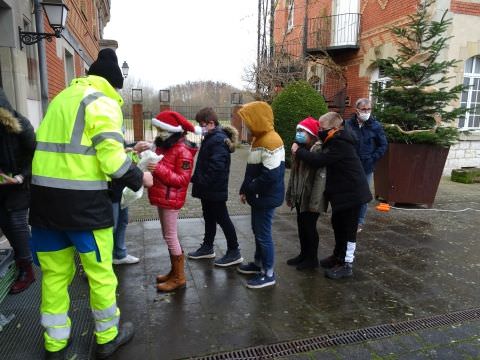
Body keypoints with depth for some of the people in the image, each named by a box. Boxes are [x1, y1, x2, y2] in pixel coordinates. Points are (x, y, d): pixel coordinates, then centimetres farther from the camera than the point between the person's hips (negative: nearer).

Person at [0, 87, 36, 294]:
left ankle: (26, 271, 5)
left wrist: (22, 176, -19)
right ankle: (20, 257, 28)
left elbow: (35, 154, -9)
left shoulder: (20, 125, -13)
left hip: (19, 182, -5)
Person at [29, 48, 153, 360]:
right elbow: (113, 161, -17)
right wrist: (139, 178, 1)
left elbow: (63, 146, 9)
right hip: (83, 201, -7)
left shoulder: (63, 97, 17)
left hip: (44, 194, 8)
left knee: (55, 272, 18)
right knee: (100, 271, 9)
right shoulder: (103, 102, -7)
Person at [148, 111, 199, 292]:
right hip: (162, 197, 9)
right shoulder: (163, 145, 13)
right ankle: (174, 271, 28)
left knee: (170, 236, -3)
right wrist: (150, 163, 3)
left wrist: (159, 170, -26)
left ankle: (179, 277, 9)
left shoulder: (183, 150, -16)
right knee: (168, 236, 15)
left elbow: (182, 180, -19)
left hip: (171, 199, -9)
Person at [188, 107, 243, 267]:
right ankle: (207, 247, 33)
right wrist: (197, 180, 12)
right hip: (208, 189, 10)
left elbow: (216, 167, -27)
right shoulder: (210, 138, 13)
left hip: (215, 189, -10)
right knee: (209, 218, 19)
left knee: (222, 219, -1)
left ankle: (234, 252, 11)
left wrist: (202, 182, -22)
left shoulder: (219, 140, -19)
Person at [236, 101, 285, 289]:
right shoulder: (259, 138, 11)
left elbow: (270, 175, -27)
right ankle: (258, 263, 36)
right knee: (258, 231, 20)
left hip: (267, 197, -10)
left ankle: (268, 274, 13)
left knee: (264, 234, -1)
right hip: (259, 196, 10)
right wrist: (245, 190, 11)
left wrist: (249, 189, -15)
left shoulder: (271, 141, -21)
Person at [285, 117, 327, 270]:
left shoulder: (319, 150, -18)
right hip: (300, 196, 8)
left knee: (309, 227, 3)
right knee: (301, 225, 16)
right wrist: (290, 194, 13)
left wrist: (315, 201, -25)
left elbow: (321, 177, -23)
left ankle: (312, 258, 19)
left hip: (310, 197, -8)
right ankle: (304, 254, 32)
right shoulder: (300, 148, 11)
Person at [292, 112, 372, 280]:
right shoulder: (337, 140, 9)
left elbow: (319, 160, -28)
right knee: (338, 223, 19)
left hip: (351, 192, -10)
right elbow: (324, 158, 10)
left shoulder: (340, 143, -24)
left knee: (348, 227, -1)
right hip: (342, 190, 10)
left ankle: (346, 265, 10)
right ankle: (339, 255, 35)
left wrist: (298, 151, -17)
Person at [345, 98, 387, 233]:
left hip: (366, 168, 0)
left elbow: (383, 145, 4)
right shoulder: (348, 124, -4)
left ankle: (360, 222, 20)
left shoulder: (376, 126, -1)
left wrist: (372, 159, -4)